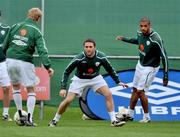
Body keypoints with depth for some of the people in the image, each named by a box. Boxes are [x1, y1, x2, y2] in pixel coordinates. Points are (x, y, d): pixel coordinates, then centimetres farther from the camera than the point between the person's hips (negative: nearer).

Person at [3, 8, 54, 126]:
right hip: (25, 62, -4)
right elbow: (42, 50, -13)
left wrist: (6, 55, 28)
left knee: (16, 86, 23)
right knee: (31, 90, 7)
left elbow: (5, 45, 14)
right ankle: (29, 119, -3)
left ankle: (20, 115, 20)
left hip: (10, 60, 4)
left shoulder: (16, 26, 9)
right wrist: (48, 66, -17)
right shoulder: (36, 31, -2)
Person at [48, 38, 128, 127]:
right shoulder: (79, 58, -29)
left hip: (95, 78, 2)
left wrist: (118, 82, -6)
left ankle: (114, 121, -8)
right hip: (80, 80, -2)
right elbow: (67, 72, -20)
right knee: (68, 100, -11)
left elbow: (110, 70, -3)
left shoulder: (101, 57, -22)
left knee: (108, 94, -16)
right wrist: (63, 88, -27)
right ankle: (55, 120, 10)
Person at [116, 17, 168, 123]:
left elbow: (164, 57, -25)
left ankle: (147, 117, 7)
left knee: (140, 91, -8)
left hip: (150, 67, -7)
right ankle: (130, 114, 26)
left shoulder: (155, 39, -29)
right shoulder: (140, 33, -7)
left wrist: (166, 76, -24)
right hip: (140, 64, 7)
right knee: (135, 90, 13)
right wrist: (124, 39, 27)